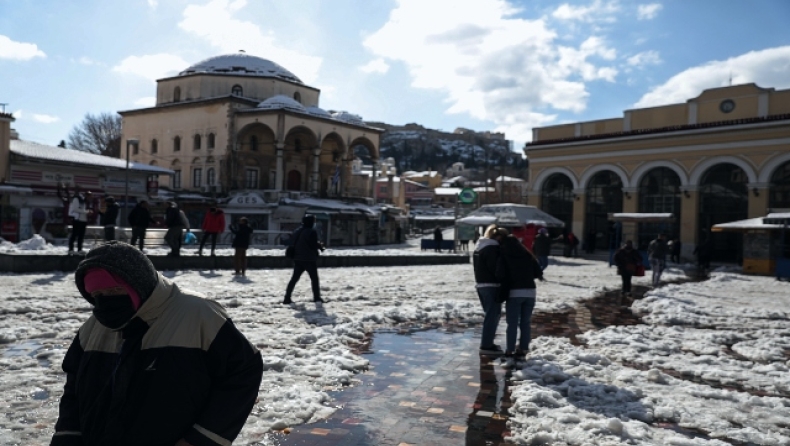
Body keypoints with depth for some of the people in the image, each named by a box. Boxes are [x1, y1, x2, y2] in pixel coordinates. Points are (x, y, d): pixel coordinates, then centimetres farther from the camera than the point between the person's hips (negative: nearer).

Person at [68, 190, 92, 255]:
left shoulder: (86, 201, 16)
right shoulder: (77, 199, -8)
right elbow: (76, 209, -16)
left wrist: (89, 212, 1)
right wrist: (86, 212, -17)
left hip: (83, 220, 8)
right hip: (76, 219, -8)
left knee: (81, 236, 7)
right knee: (74, 235, -7)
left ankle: (79, 250, 11)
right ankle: (71, 250, -4)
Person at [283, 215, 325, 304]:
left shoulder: (297, 232, 10)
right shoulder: (312, 232, -13)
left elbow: (292, 243, 14)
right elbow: (314, 245, -17)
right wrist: (320, 245, 4)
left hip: (298, 259, 6)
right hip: (309, 259, -6)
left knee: (294, 278, 8)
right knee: (314, 278, 8)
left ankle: (287, 298, 3)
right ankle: (317, 297, 12)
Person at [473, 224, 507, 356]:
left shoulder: (480, 245, 15)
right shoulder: (492, 248, -16)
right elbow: (495, 268, -20)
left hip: (481, 284, 10)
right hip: (491, 285, -10)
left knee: (491, 314, 19)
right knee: (493, 314, -3)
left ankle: (487, 342, 24)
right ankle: (486, 345, -2)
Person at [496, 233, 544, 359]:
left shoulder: (504, 255, 1)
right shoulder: (527, 254, 12)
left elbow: (500, 274, -10)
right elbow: (538, 272, 8)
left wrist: (506, 284, 9)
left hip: (514, 292, -4)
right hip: (530, 292, 4)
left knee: (512, 323, 1)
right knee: (526, 323, 10)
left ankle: (510, 350, 1)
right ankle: (523, 349, 11)